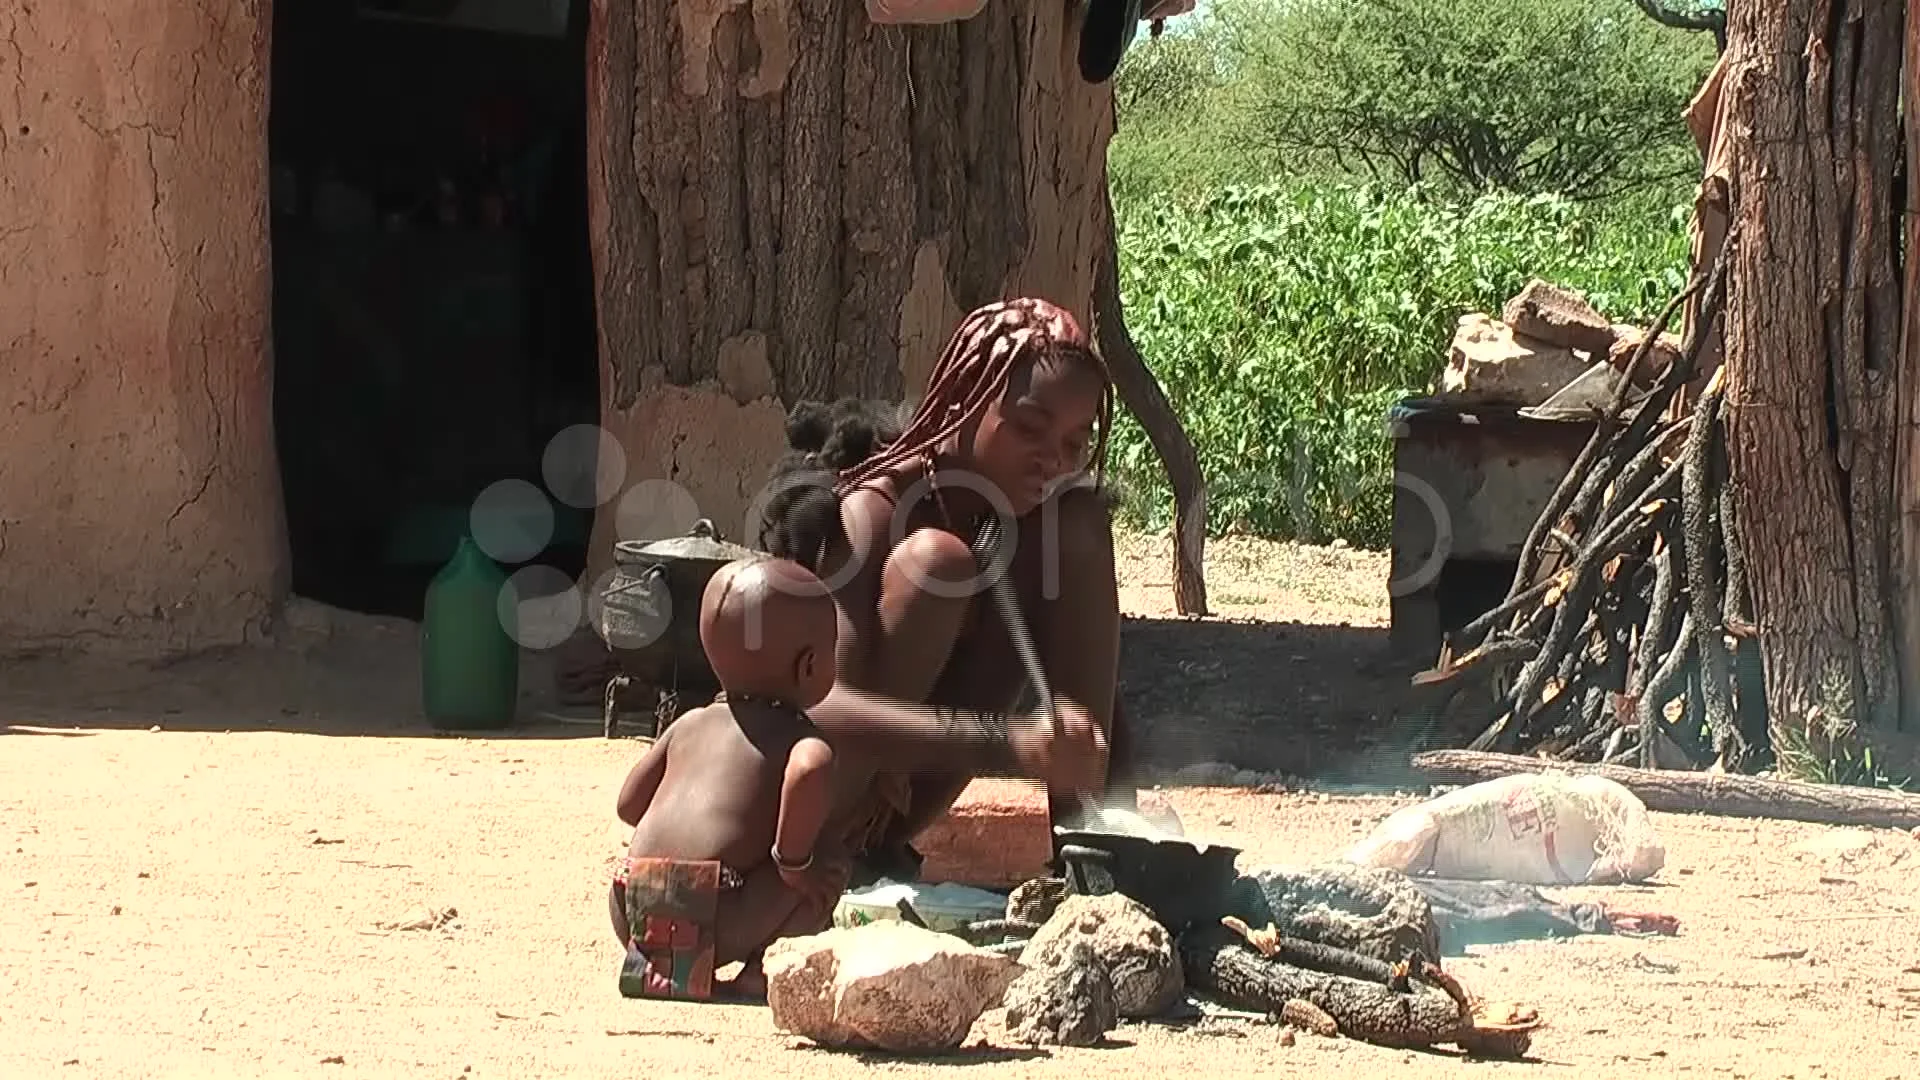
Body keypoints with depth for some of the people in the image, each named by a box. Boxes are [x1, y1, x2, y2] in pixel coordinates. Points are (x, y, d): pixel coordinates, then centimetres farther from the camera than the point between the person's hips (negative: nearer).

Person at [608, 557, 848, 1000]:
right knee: (830, 860, 10)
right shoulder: (796, 735, 7)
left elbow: (629, 802, 25)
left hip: (633, 913, 5)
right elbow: (809, 769, -18)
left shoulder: (689, 724, 24)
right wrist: (792, 859, -8)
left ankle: (644, 959, 13)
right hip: (712, 921, -5)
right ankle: (761, 968, -4)